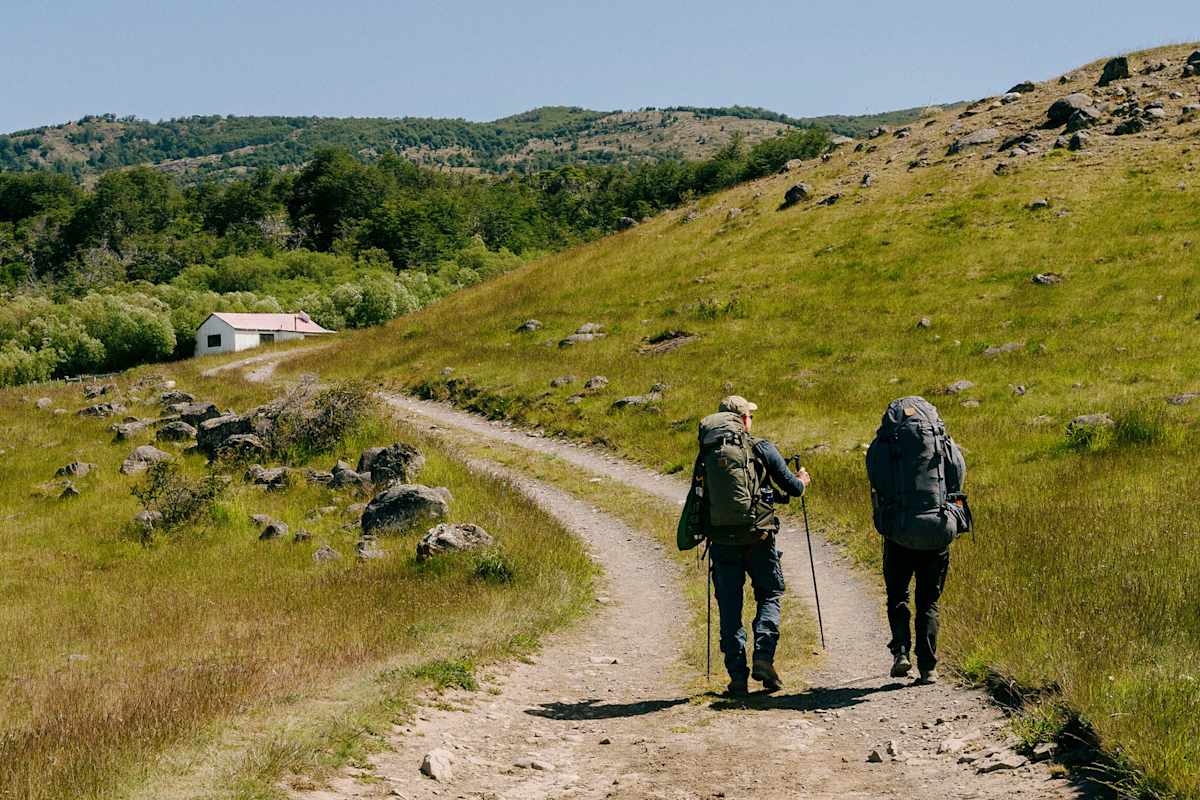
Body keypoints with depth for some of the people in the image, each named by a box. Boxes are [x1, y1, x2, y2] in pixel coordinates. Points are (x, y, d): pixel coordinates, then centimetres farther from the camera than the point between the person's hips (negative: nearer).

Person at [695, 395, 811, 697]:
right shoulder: (761, 449, -2)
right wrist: (802, 481, 28)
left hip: (722, 542, 2)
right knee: (770, 595, 15)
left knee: (729, 608, 8)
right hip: (758, 537, -2)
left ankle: (738, 677, 6)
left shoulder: (706, 456, 6)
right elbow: (792, 487, 5)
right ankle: (763, 656, -4)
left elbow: (703, 498, 11)